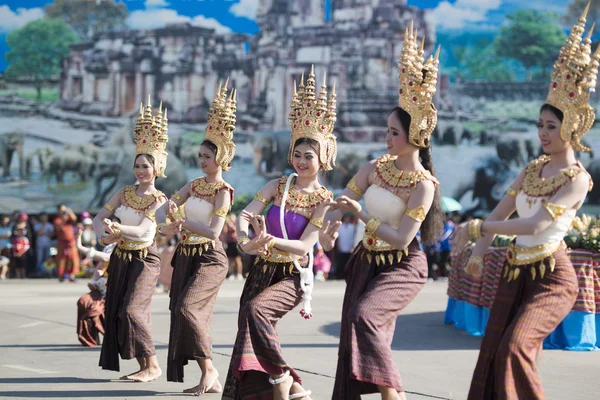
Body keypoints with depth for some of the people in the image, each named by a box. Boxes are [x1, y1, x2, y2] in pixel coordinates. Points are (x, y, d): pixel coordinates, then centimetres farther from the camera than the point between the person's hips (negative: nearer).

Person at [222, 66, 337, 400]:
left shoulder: (324, 200, -7)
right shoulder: (278, 186, 5)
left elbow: (304, 246, -15)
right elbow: (246, 215, -7)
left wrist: (271, 241, -32)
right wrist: (245, 240, -28)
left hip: (293, 275, -5)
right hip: (263, 269, 5)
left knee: (256, 310, -29)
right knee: (251, 328, -1)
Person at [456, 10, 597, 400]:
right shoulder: (532, 169, 9)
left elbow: (535, 225, -23)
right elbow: (501, 212, 11)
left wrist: (476, 227, -19)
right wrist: (479, 251, -5)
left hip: (551, 276, -7)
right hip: (515, 272, 7)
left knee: (516, 347, -24)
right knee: (493, 353, 5)